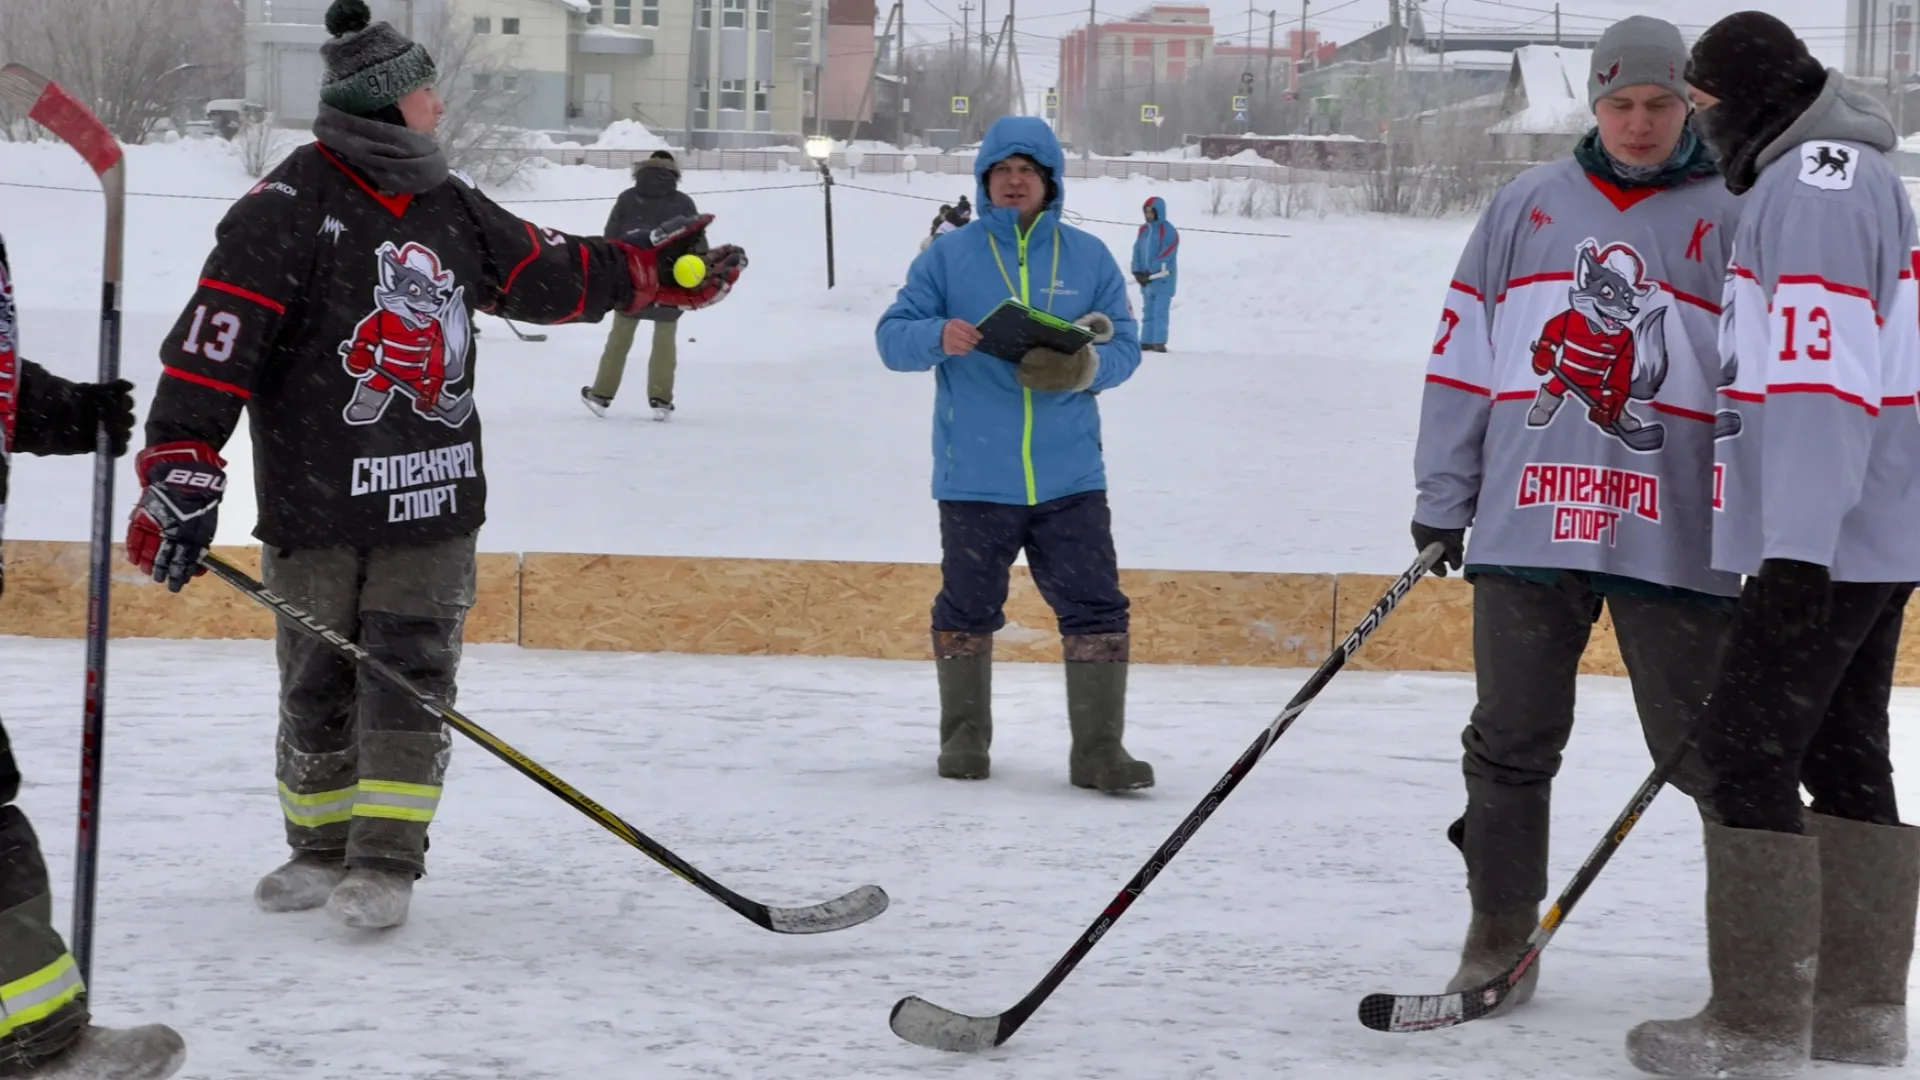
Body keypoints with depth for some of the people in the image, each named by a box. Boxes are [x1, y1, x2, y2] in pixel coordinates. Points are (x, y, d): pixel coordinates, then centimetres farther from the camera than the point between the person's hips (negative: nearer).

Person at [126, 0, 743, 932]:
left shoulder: (448, 207, 10)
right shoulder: (290, 207, -12)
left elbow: (545, 273, 23)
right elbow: (218, 333, -18)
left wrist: (651, 276, 22)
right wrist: (182, 469, -24)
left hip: (432, 496, 4)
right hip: (316, 499, -4)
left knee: (411, 676, -2)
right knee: (318, 682, 7)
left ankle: (386, 860, 3)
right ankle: (323, 846, 25)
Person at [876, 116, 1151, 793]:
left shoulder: (1090, 258, 7)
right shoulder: (948, 257, 3)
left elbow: (1124, 348, 5)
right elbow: (892, 336, 0)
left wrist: (1083, 366, -17)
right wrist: (937, 336, -22)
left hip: (1070, 478, 1)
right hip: (974, 478, -1)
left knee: (1096, 609, -4)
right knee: (967, 609, 10)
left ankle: (1098, 748, 1)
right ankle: (964, 737, 25)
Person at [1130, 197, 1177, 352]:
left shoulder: (1168, 231, -9)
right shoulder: (1144, 230, 13)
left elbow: (1167, 255, -15)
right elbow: (1137, 251, 11)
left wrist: (1150, 273, -16)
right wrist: (1137, 272, -4)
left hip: (1163, 279, -7)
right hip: (1147, 279, 7)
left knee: (1160, 312, -10)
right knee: (1148, 312, 10)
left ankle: (1159, 343, -12)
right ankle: (1146, 342, 13)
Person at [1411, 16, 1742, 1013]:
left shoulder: (1730, 218, 3)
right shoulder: (1529, 204, 11)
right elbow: (1462, 351, 11)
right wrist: (1442, 498, 8)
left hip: (1673, 537, -3)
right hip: (1526, 522, 3)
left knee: (1701, 745, 0)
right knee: (1509, 742, 8)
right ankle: (1499, 937, 19)